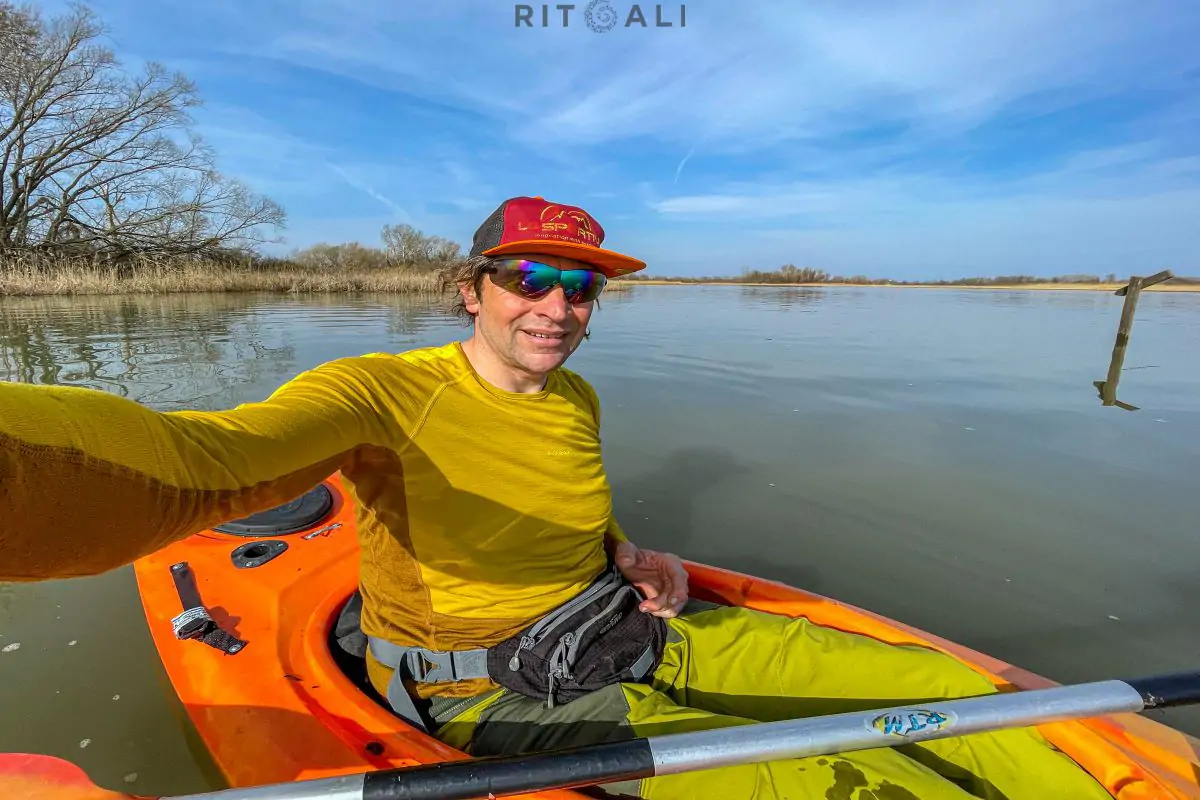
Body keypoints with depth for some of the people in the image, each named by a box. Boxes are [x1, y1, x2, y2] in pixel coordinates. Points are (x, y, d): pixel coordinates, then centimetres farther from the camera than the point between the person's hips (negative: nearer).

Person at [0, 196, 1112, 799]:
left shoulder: (578, 404, 4)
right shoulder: (386, 394, -16)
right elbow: (191, 459, -33)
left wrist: (632, 558, 1)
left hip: (623, 633, 6)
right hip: (493, 691, -5)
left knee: (948, 691, -2)